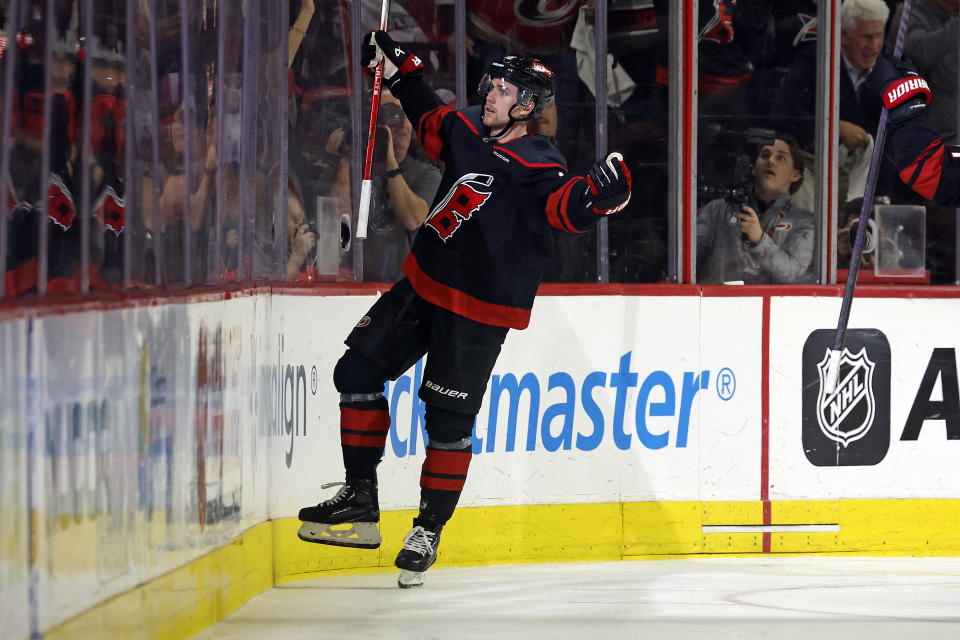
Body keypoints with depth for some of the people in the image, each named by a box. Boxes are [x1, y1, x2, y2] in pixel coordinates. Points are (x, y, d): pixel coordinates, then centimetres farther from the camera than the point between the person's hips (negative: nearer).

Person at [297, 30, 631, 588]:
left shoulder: (539, 168, -16)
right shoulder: (468, 131, 4)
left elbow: (569, 207, -32)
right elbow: (431, 118, 25)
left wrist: (600, 193, -52)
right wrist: (397, 66, 27)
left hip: (478, 310, -8)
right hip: (424, 285, 8)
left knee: (449, 417, -7)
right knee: (358, 370, 8)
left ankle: (429, 531, 7)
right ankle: (360, 503, 15)